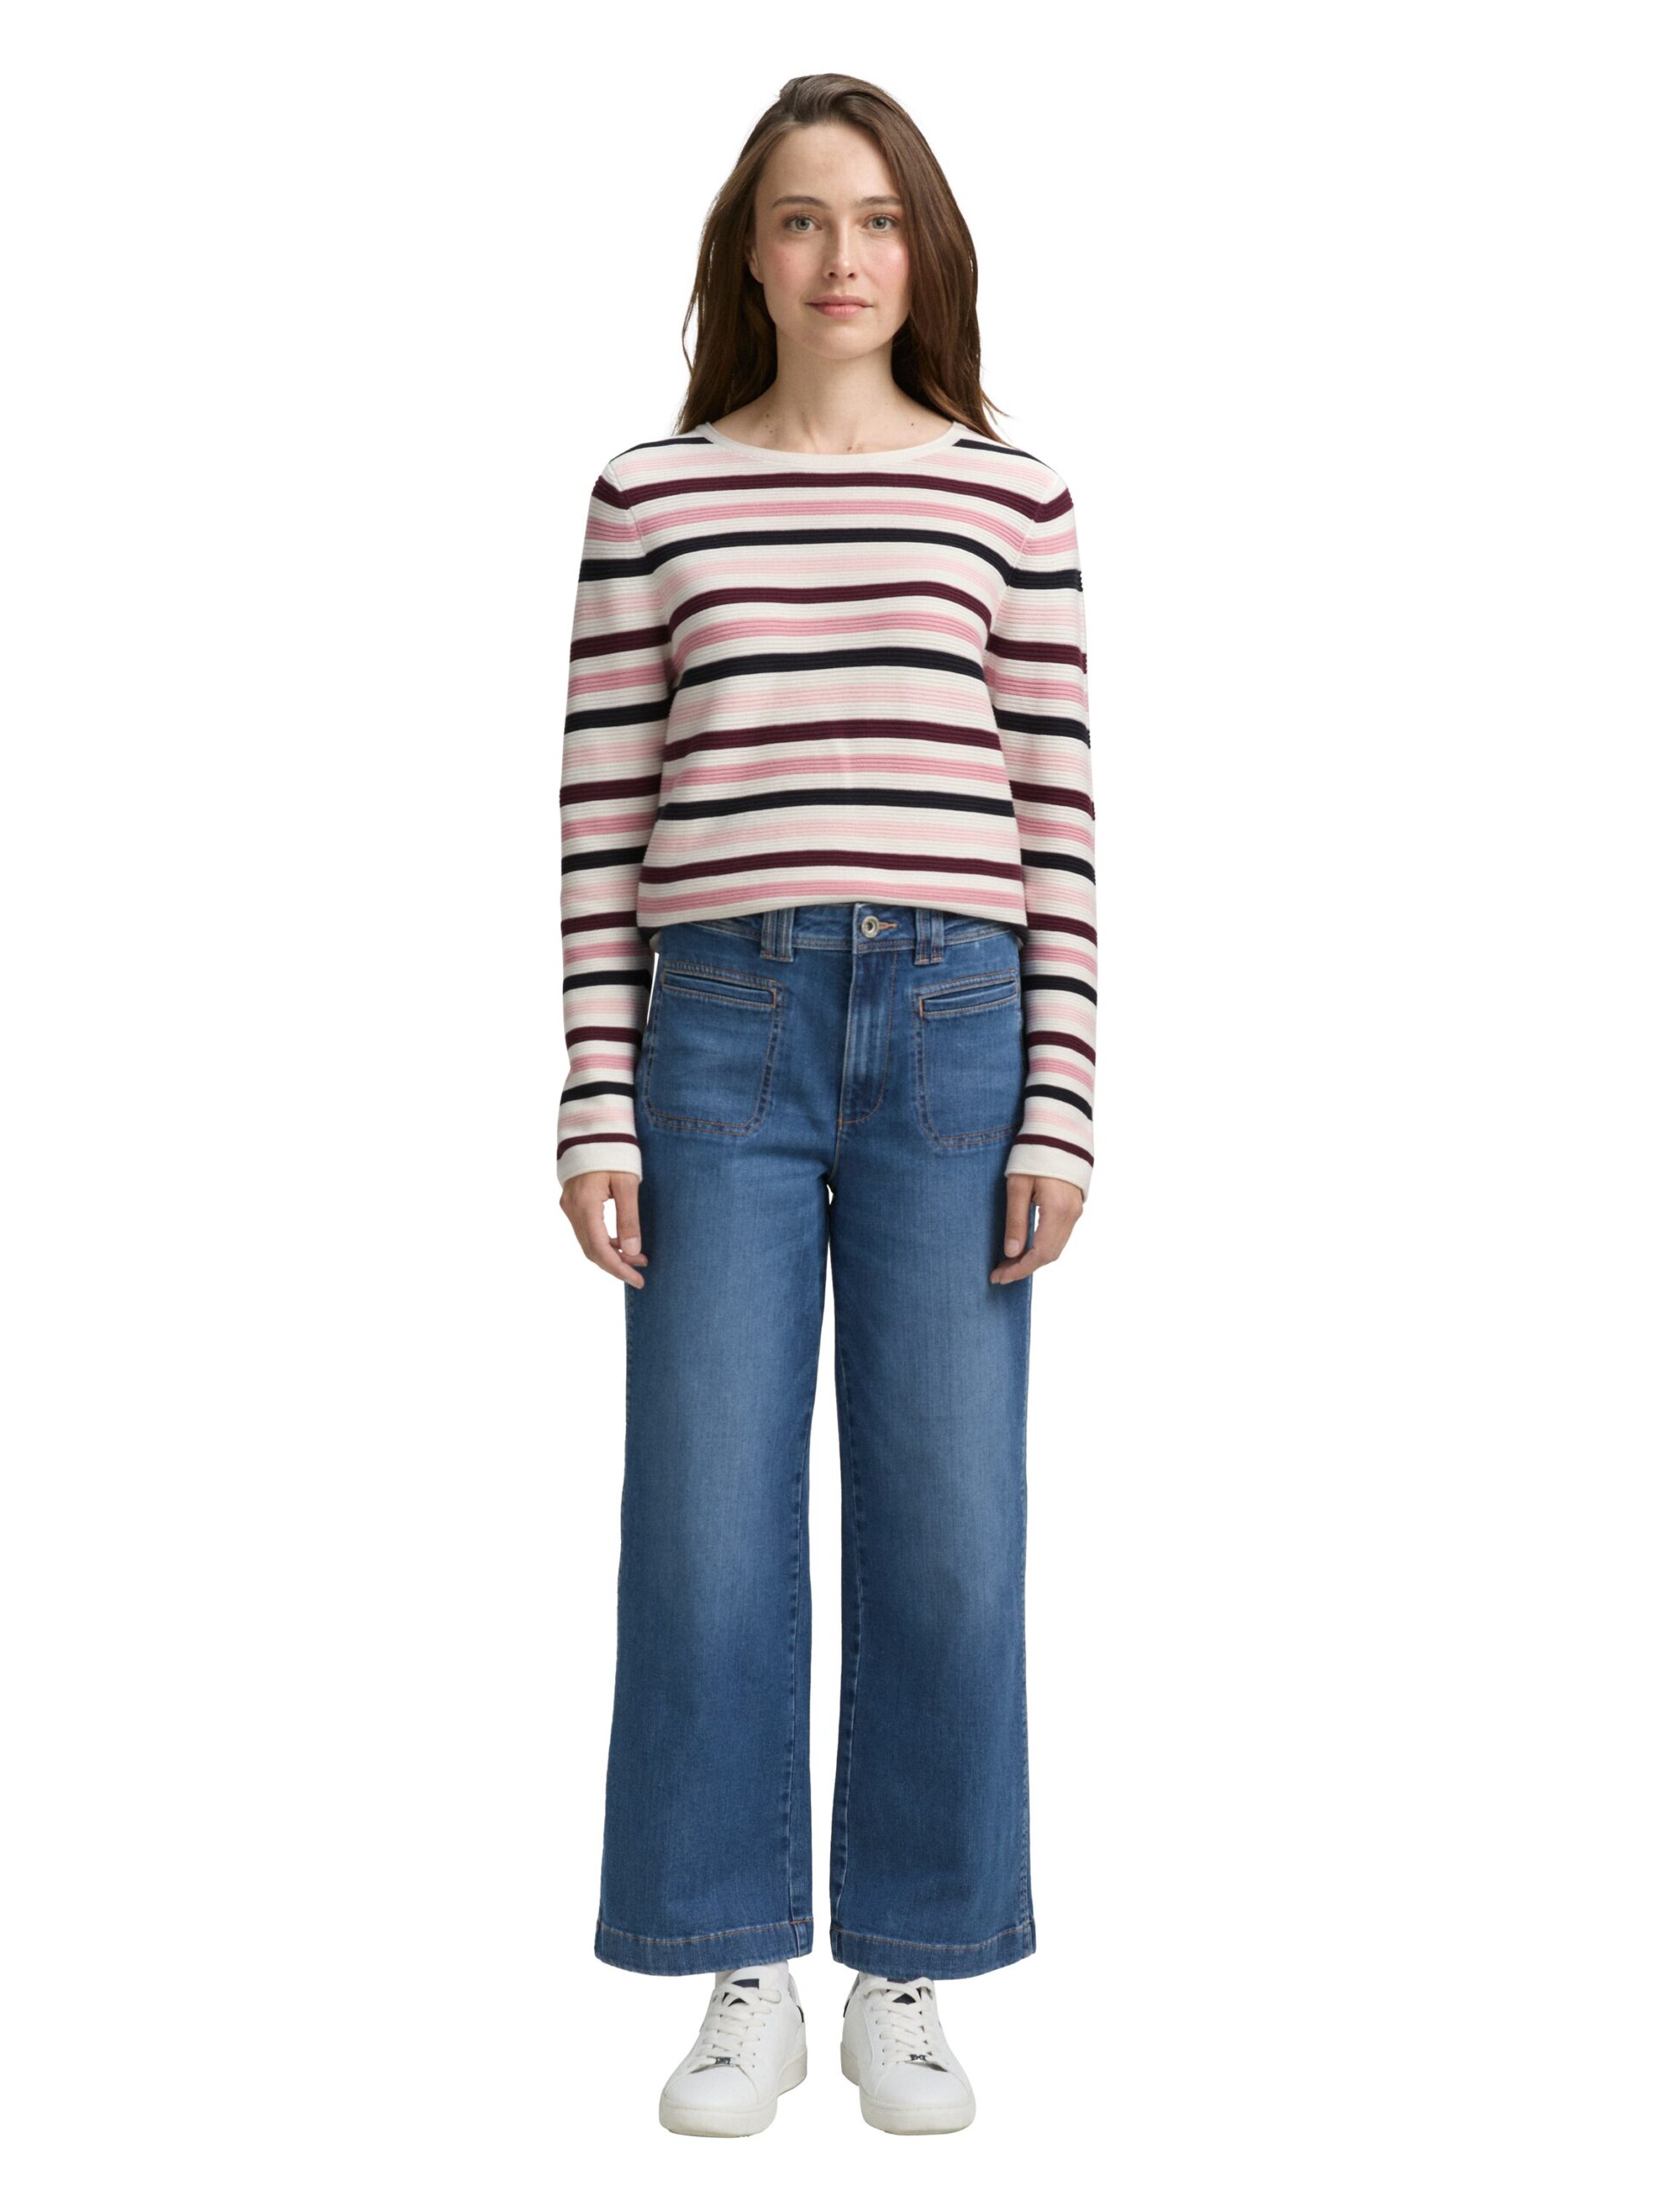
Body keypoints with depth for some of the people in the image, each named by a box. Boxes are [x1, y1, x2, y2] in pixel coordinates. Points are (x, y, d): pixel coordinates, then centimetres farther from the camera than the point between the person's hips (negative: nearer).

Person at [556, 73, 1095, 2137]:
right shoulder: (650, 494, 8)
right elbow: (602, 814, 6)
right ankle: (744, 1977, 18)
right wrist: (597, 1106, 0)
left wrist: (1060, 1107, -1)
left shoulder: (1013, 500, 8)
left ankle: (908, 1977, 19)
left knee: (944, 1524, 3)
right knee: (707, 1517, 2)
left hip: (954, 1029, 0)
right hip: (718, 1025, 0)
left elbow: (1057, 820, 6)